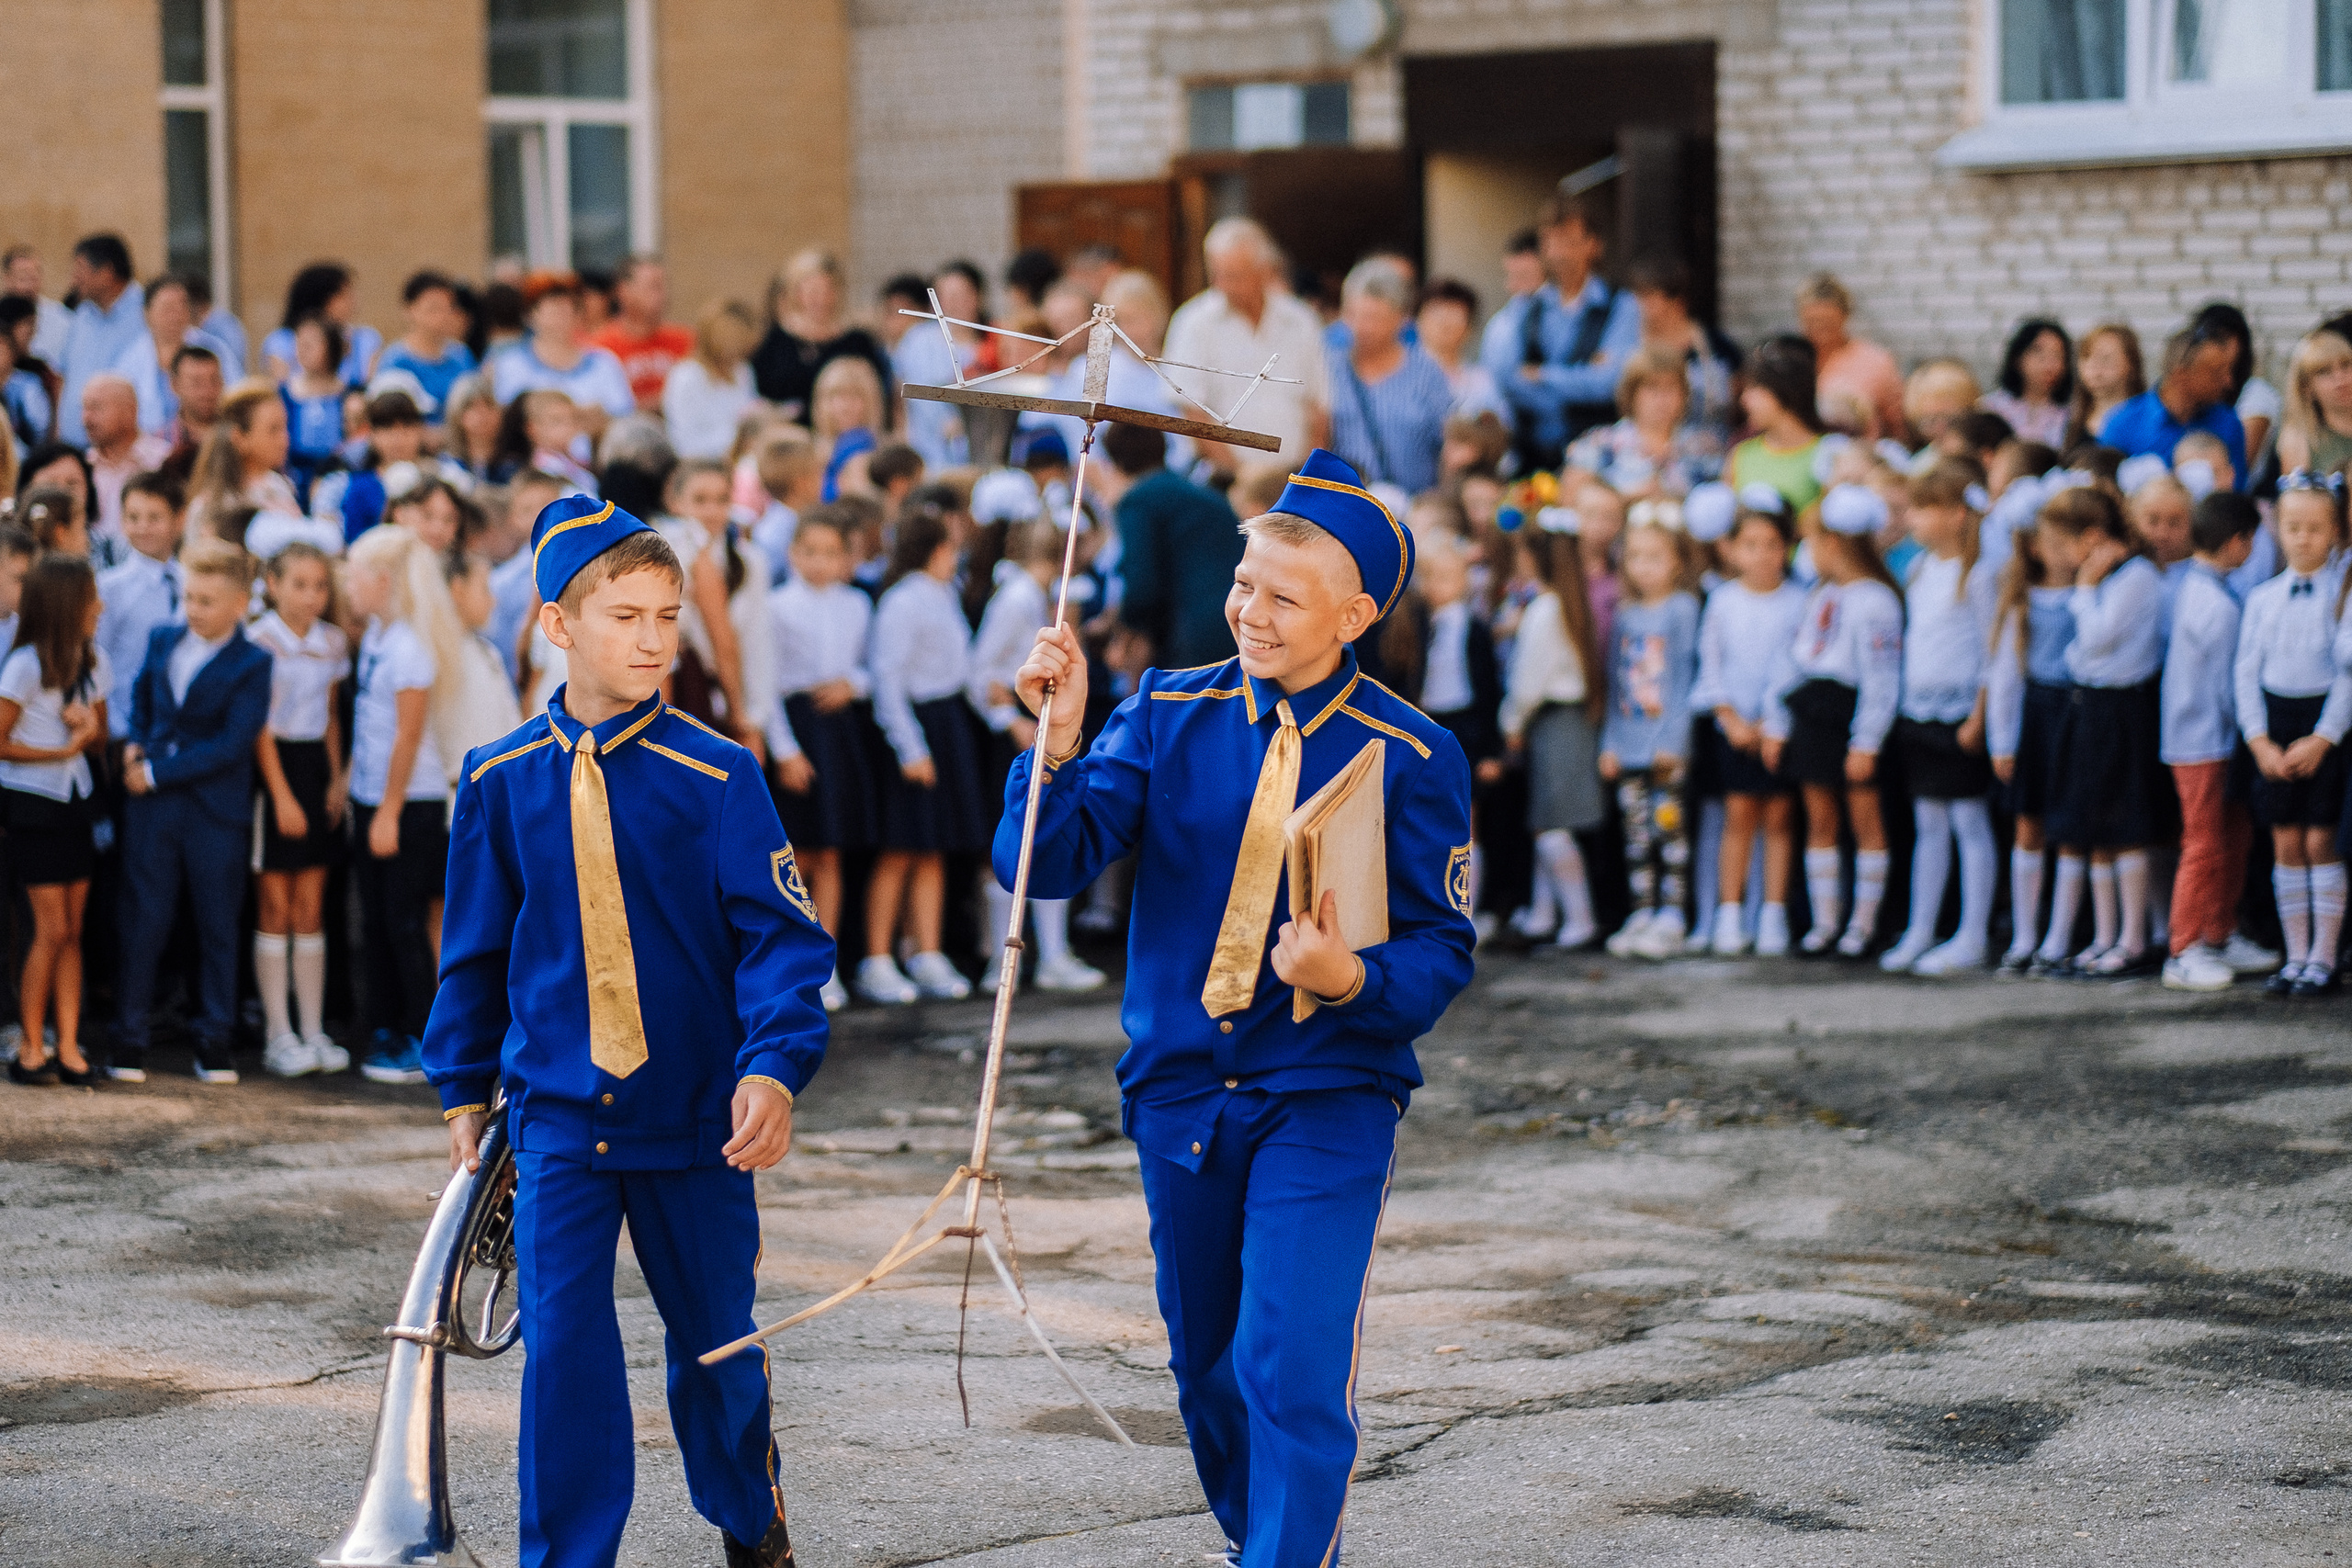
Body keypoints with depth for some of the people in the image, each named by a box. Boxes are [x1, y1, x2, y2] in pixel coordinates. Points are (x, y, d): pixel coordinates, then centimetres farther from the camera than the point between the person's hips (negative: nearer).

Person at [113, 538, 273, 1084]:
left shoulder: (251, 665, -8)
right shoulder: (162, 641, 8)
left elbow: (233, 743, -15)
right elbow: (140, 695, 26)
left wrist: (157, 771, -15)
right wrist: (134, 744, 6)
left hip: (217, 813, -3)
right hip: (153, 810, 3)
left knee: (217, 926, 6)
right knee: (143, 921, 4)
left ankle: (215, 1042, 15)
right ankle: (128, 1039, 9)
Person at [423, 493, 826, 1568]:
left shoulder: (715, 777, -8)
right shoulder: (500, 783, 0)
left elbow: (779, 935, -10)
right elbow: (476, 945, 12)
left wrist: (772, 1067, -23)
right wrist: (465, 1087, 14)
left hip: (697, 1115, -1)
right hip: (557, 1112, 1)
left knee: (716, 1338, 13)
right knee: (562, 1341, -8)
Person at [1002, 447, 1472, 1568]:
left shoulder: (1410, 759, -8)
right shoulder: (1169, 715, -1)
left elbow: (1442, 949, -5)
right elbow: (1050, 866, -9)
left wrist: (1353, 980, -25)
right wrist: (1060, 743, -25)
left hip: (1326, 1104, -4)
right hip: (1177, 1089, 4)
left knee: (1293, 1370, -16)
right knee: (1206, 1365, 17)